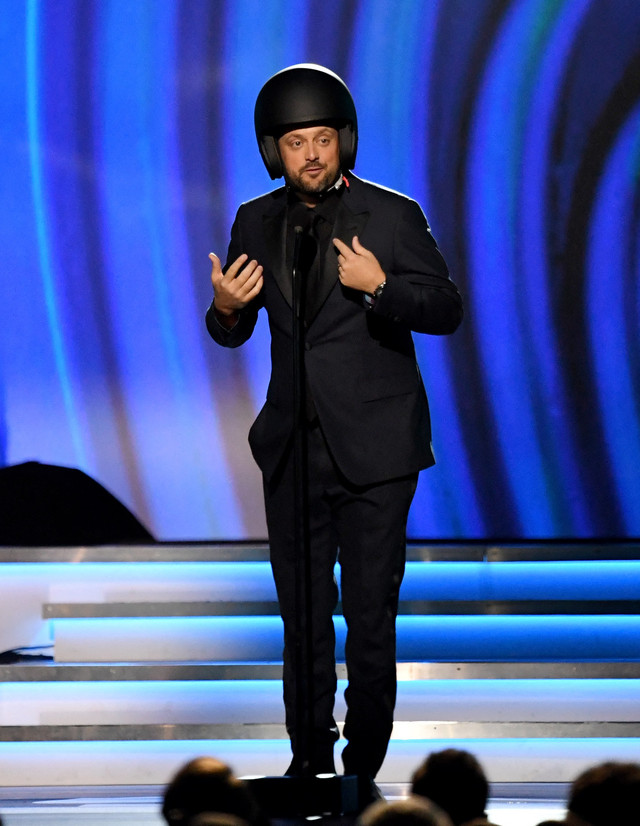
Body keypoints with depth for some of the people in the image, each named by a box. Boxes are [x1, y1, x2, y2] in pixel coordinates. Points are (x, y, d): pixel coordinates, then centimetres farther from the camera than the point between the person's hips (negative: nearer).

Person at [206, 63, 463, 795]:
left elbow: (446, 309, -5)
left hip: (373, 451, -4)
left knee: (370, 617, -2)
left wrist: (379, 286, -22)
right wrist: (226, 306, -11)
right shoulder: (256, 223, 6)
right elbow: (231, 333, 13)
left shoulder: (392, 215, -5)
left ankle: (364, 767, 5)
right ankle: (308, 760, 20)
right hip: (293, 449, 4)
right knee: (301, 617, 10)